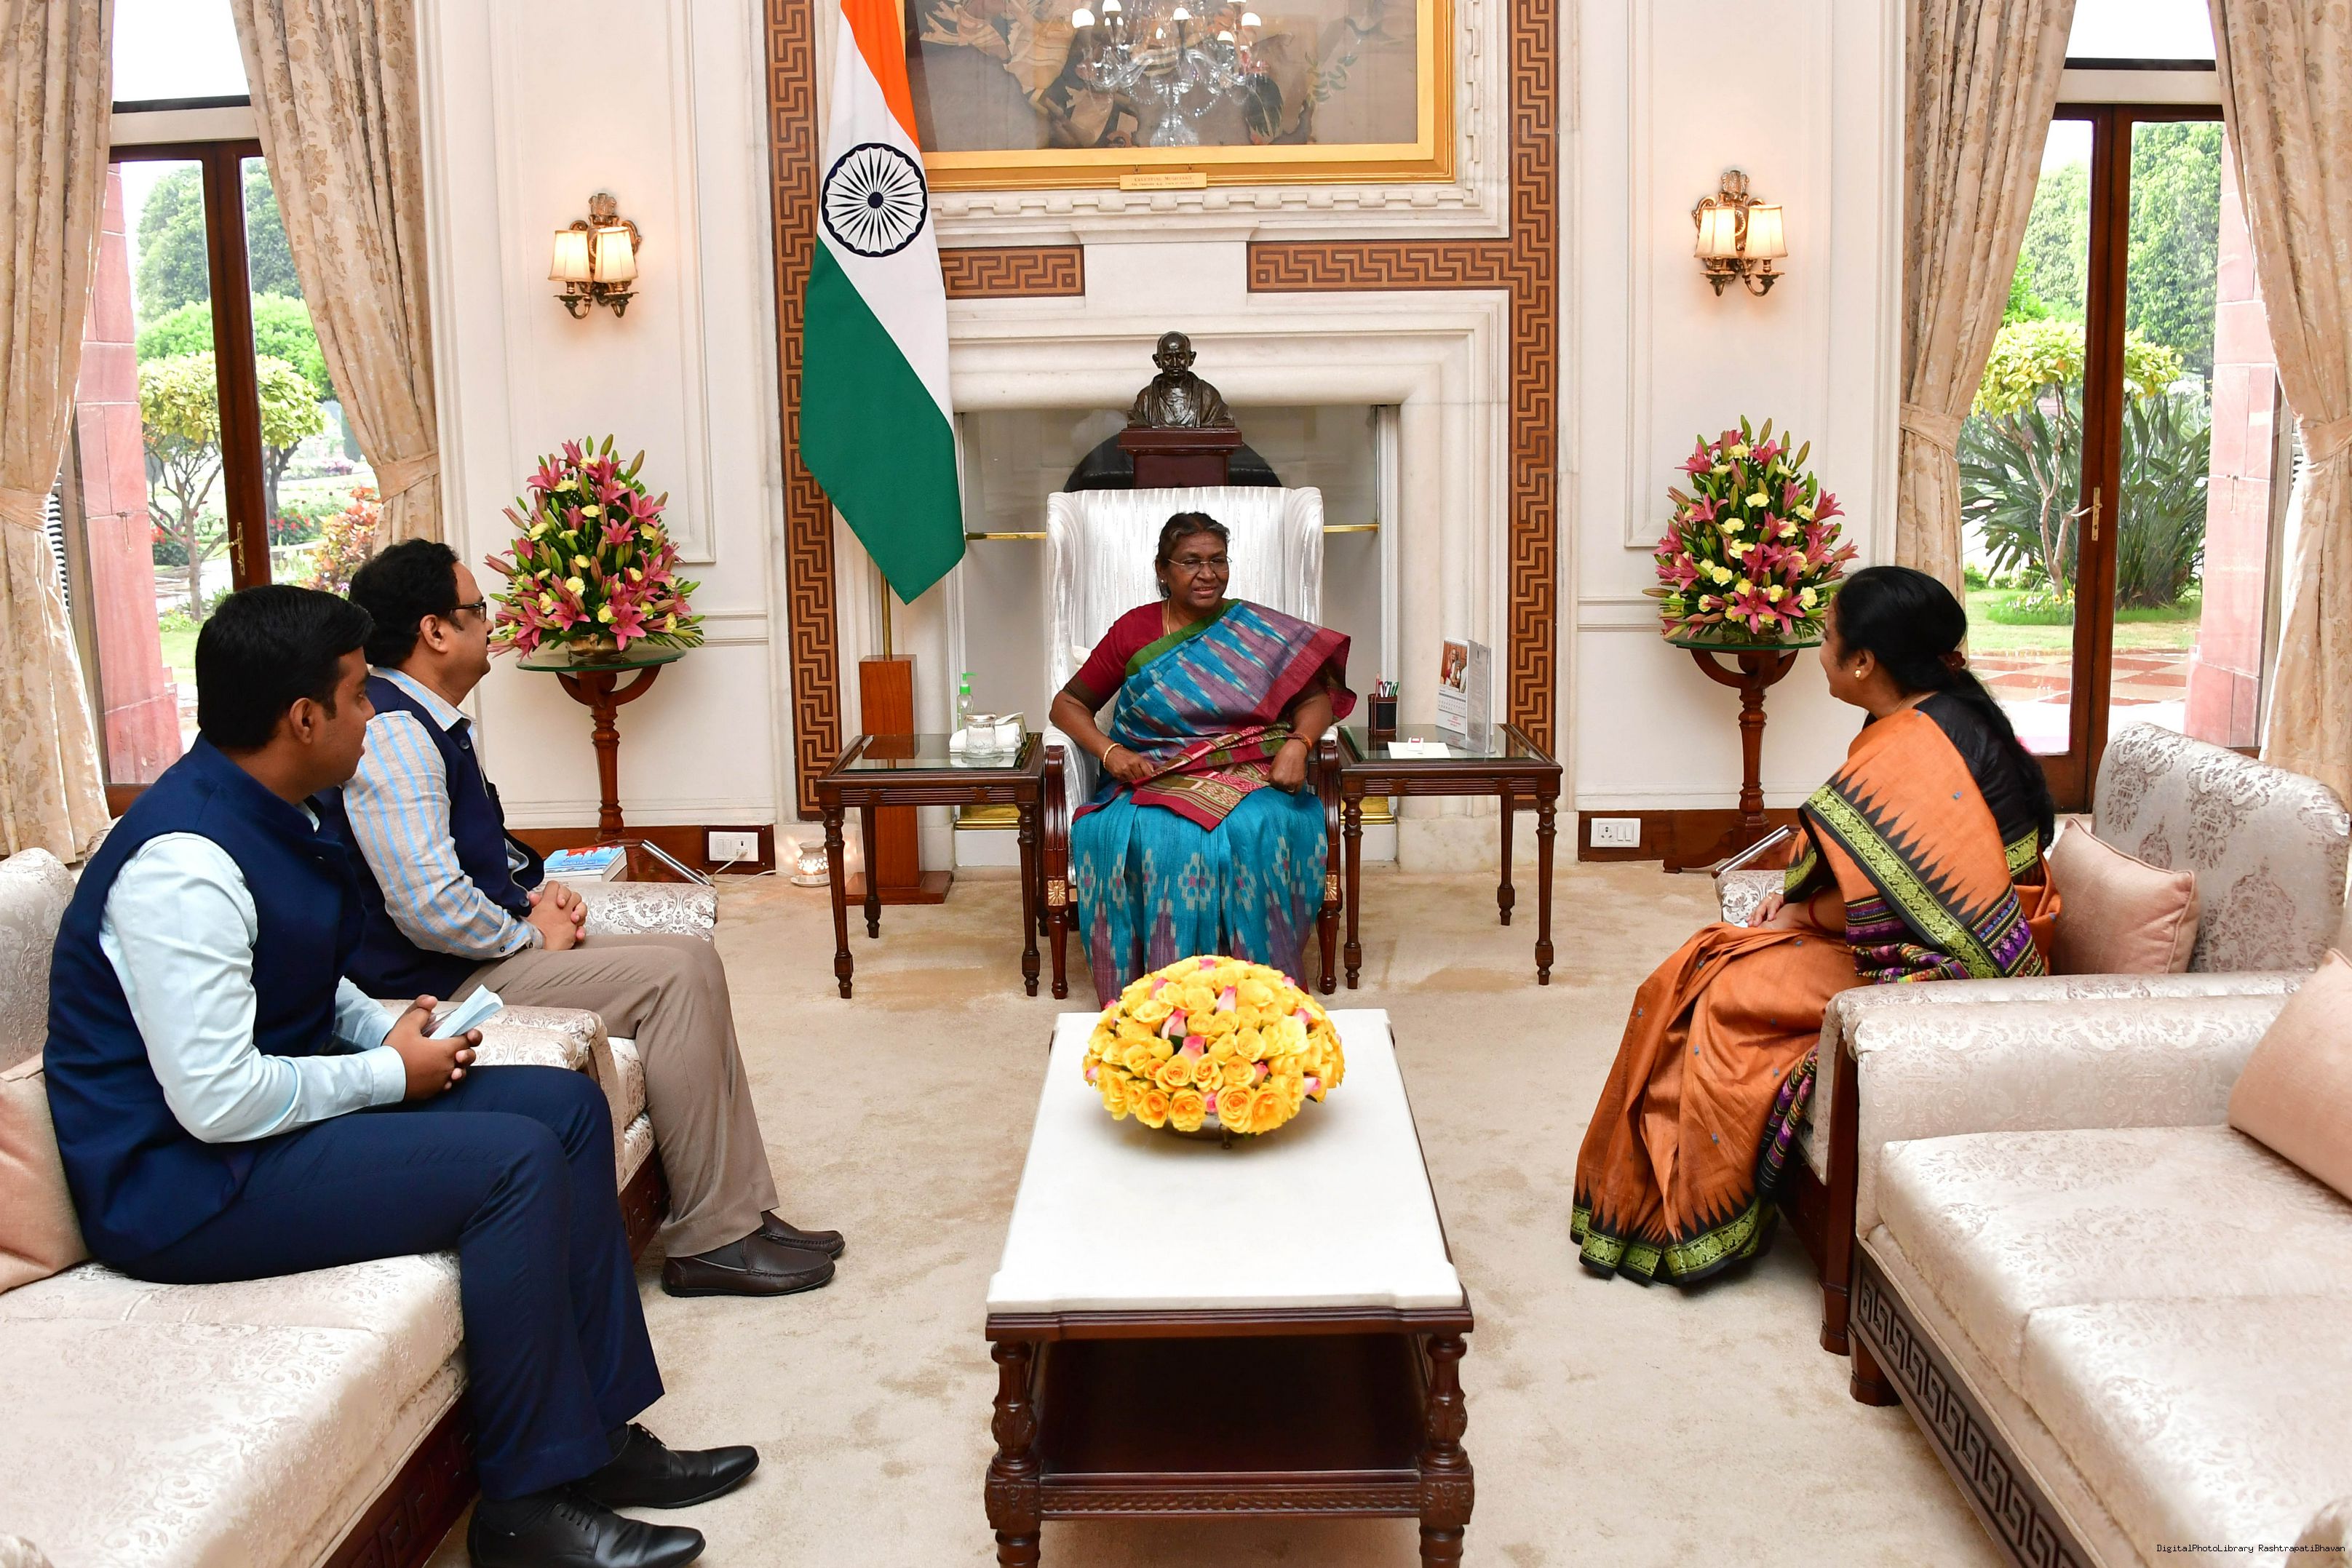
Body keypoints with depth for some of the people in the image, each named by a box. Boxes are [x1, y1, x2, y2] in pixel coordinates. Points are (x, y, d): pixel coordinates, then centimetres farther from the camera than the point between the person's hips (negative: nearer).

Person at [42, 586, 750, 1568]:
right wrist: (390, 1072, -15)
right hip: (186, 1177, -10)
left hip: (277, 1106, 10)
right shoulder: (183, 864, -25)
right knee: (514, 1161, -24)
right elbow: (217, 1101, -29)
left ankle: (599, 1436, 5)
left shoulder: (268, 814, 6)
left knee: (569, 1104, 2)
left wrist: (388, 1029, 2)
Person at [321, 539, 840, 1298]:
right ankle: (708, 1239, -11)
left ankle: (744, 1209, 2)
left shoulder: (427, 721, 15)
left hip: (487, 945, 11)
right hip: (440, 981, -11)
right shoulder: (392, 733, -20)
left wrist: (533, 896, 8)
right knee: (672, 978, -19)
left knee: (693, 962, 2)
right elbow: (428, 906, -28)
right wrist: (530, 936, -12)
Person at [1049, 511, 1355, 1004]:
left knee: (1257, 833, -34)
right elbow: (1067, 704, 12)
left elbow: (1316, 696, 9)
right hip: (1157, 781, 0)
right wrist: (1110, 750, -7)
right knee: (1165, 839, -35)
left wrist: (1297, 743, -13)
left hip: (1250, 781, 0)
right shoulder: (1133, 632, 9)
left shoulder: (1257, 630, 9)